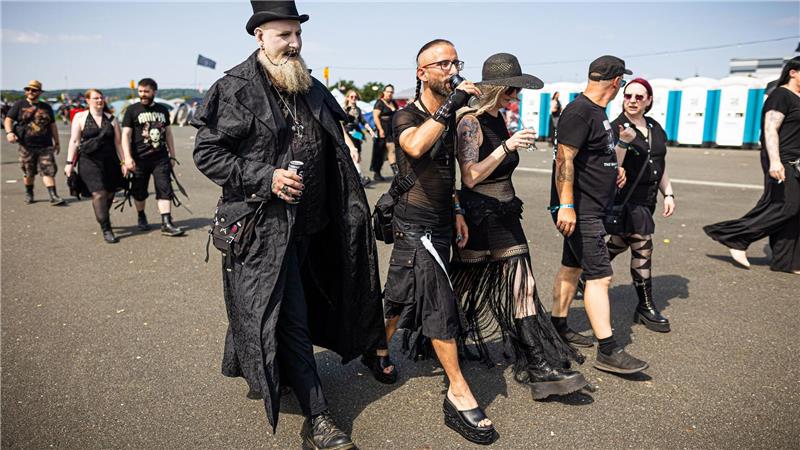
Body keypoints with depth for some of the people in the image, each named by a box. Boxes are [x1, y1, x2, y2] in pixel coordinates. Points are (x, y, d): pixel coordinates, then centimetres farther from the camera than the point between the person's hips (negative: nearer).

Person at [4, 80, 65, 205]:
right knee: (29, 173, 9)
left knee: (48, 171, -8)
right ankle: (29, 194, 28)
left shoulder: (46, 108, 13)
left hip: (45, 146, 1)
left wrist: (57, 142, 18)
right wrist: (9, 132, -17)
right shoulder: (19, 105, 5)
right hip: (27, 146, -1)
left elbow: (53, 125, 19)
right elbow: (8, 120, 2)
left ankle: (53, 196, -12)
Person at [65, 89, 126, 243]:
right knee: (99, 193, -13)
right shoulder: (80, 117, 4)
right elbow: (74, 141, 3)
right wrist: (69, 162, -1)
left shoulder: (111, 119, 10)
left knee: (110, 193, 7)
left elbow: (118, 142, 10)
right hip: (89, 161, -3)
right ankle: (106, 230, -11)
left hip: (110, 161, 3)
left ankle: (101, 218, 34)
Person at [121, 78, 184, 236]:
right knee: (140, 192, 10)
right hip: (140, 158, -2)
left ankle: (166, 224, -8)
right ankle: (141, 217, 33)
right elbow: (126, 135, -5)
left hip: (161, 158, 2)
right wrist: (128, 157, -15)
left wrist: (172, 155, 14)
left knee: (165, 190, -7)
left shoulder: (162, 110, 11)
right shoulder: (132, 110, 0)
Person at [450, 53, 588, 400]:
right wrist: (507, 146, -29)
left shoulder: (500, 120, 10)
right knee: (466, 289, 9)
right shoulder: (471, 122, -14)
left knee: (522, 286, 2)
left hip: (505, 214, 7)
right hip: (478, 217, -7)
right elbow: (470, 177, -23)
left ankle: (540, 366, 4)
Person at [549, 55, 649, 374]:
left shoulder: (597, 111, 15)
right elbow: (564, 159, -24)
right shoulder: (579, 111, -17)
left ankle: (558, 327, 28)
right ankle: (608, 351, -4)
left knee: (572, 267, 16)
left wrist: (614, 169, 13)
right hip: (579, 210, -10)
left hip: (591, 208, 10)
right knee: (600, 275, -9)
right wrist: (566, 205, -28)